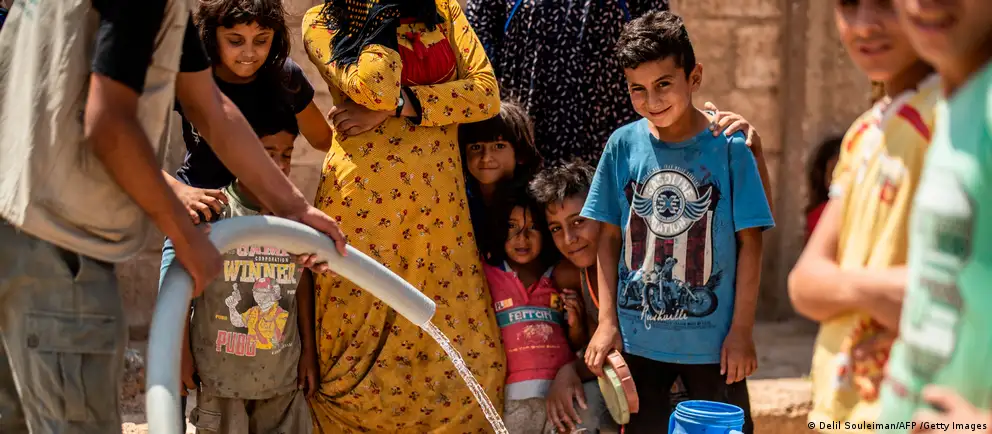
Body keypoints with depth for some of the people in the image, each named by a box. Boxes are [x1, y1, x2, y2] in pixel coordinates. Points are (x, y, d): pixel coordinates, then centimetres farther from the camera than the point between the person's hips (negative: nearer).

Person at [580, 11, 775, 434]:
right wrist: (607, 321, -1)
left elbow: (749, 242, -4)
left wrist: (742, 329, -6)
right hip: (637, 338, 2)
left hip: (713, 337, -2)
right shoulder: (623, 145, -2)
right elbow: (608, 237, 3)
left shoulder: (729, 147, -8)